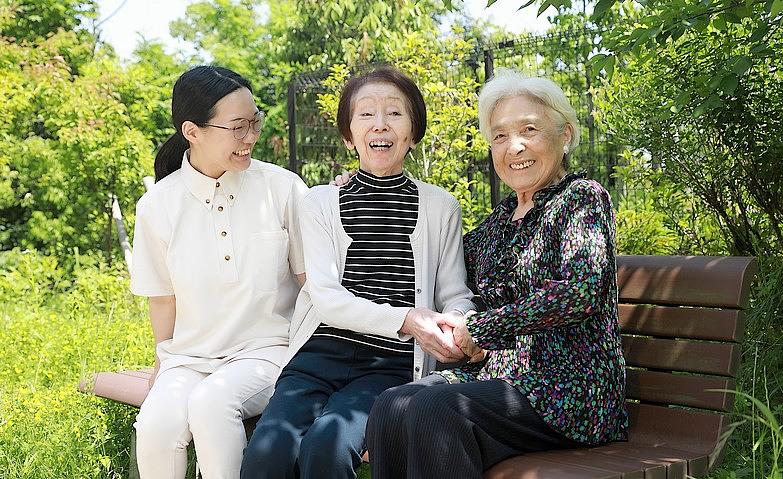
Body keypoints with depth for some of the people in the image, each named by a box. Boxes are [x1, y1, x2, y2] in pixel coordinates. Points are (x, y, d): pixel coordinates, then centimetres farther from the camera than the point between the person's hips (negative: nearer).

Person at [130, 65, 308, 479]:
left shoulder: (284, 188, -4)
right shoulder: (157, 205, 1)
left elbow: (311, 279, 2)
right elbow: (164, 300, 10)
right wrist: (163, 367, 6)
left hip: (267, 350, -2)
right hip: (189, 356, 2)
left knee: (211, 402, -33)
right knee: (158, 421, -28)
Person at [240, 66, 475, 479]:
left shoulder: (440, 207, 11)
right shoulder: (321, 202, 11)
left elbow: (456, 296, 11)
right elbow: (326, 297, -1)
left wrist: (458, 327, -15)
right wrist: (403, 319, -17)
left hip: (392, 364, -1)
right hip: (321, 354, 1)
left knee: (327, 443, -30)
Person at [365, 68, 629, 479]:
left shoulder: (582, 198, -3)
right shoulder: (502, 217, 17)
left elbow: (579, 290, -19)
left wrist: (479, 329, -12)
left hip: (568, 389, -6)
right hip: (503, 375, 6)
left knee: (432, 408, -29)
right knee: (391, 406, -21)